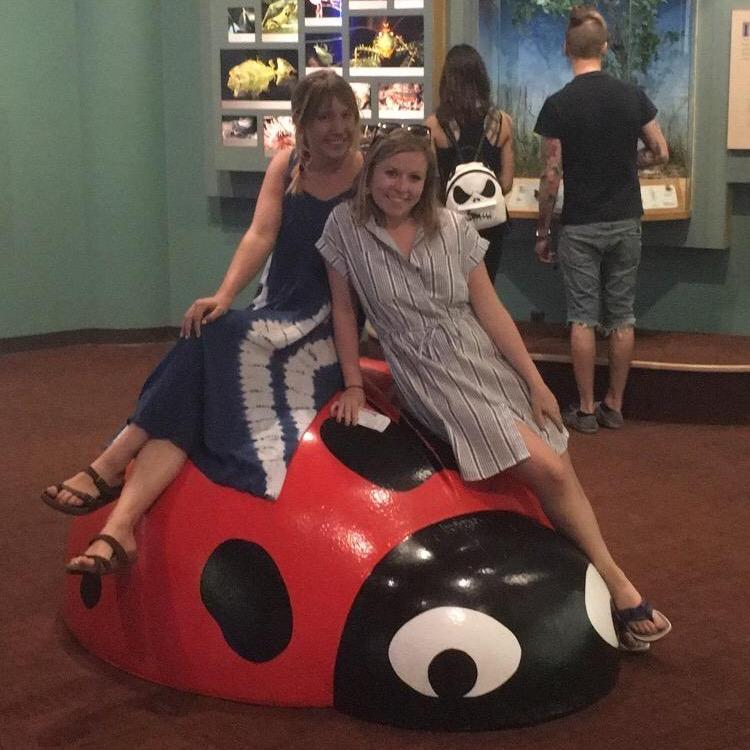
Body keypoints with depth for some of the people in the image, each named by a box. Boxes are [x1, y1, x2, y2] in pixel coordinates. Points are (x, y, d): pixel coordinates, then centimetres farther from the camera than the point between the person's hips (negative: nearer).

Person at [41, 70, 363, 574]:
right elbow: (261, 235, -6)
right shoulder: (285, 167, 8)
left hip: (333, 329, -4)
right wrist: (224, 296, -24)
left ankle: (111, 468, -25)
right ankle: (119, 527, -35)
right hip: (276, 316, 4)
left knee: (219, 341, -30)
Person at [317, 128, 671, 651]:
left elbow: (489, 309, 3)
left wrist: (535, 381, 0)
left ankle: (613, 584, 12)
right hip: (435, 378, -4)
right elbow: (344, 309, 5)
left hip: (492, 366, 4)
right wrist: (353, 386, 4)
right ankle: (618, 587, -2)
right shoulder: (345, 226, -2)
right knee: (546, 471, -18)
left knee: (560, 476, -7)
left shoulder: (453, 229, 3)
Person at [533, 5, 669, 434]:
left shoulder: (558, 105, -10)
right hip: (626, 222, 3)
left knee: (583, 318, 3)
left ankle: (586, 410, 8)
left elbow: (552, 177, -10)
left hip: (581, 227, -2)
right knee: (622, 316, 9)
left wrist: (542, 231, -1)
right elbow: (660, 154, 4)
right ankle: (614, 406, 16)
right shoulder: (633, 96, -2)